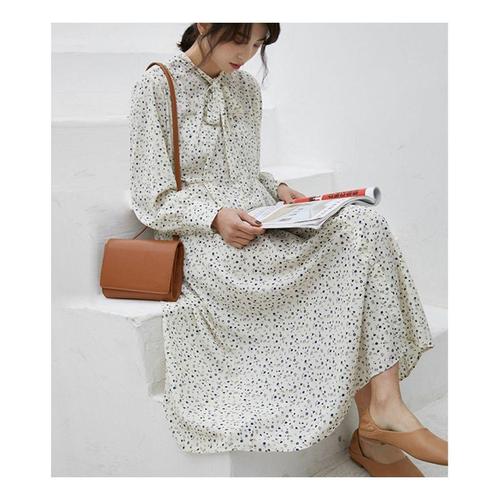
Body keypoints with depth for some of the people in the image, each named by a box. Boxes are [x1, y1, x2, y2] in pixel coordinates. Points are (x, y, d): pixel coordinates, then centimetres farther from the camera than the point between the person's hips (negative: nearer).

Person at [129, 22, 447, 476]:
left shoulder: (246, 87, 16)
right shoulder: (156, 86, -3)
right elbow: (152, 200, -6)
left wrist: (276, 188, 3)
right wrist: (215, 217, -21)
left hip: (260, 226, 6)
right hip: (202, 239, -6)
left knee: (364, 225, -22)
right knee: (351, 247, -25)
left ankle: (383, 407, -25)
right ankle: (377, 425, -17)